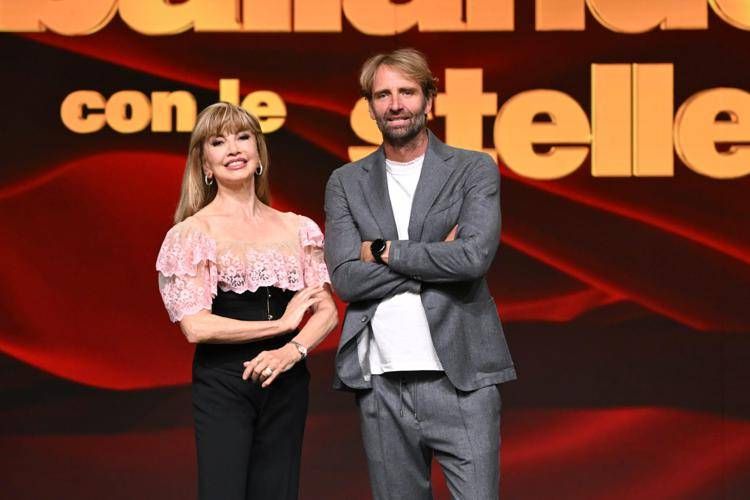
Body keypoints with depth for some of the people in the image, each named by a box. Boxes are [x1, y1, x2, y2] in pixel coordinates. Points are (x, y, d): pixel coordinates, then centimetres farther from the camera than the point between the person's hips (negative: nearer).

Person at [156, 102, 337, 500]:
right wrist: (281, 323, -9)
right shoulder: (192, 233, -3)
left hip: (286, 384, 4)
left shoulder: (297, 229, 9)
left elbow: (327, 311, 5)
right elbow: (195, 326, -12)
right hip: (223, 385, -4)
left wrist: (293, 349, -15)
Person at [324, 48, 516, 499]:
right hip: (381, 383, 2)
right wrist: (436, 258, -9)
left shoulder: (474, 170, 4)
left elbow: (475, 256, -13)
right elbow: (345, 279, -3)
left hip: (460, 380, -2)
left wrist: (384, 250, -6)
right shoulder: (346, 183, 10)